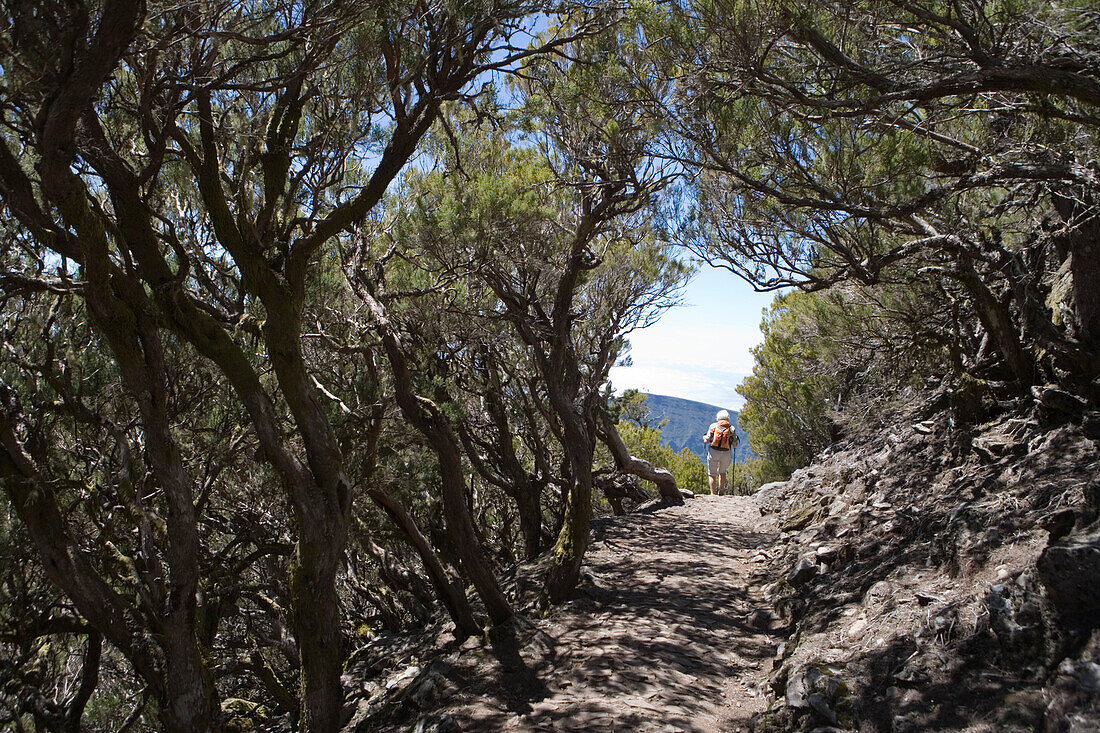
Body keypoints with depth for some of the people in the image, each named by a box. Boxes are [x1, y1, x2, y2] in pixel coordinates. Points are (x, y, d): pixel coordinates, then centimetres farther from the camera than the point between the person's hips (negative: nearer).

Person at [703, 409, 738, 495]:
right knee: (722, 472, 23)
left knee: (712, 474, 6)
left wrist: (704, 437, 21)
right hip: (726, 453, 2)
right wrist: (735, 439, 25)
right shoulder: (731, 428, 5)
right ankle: (721, 491, 16)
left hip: (713, 452, -2)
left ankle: (713, 493, 0)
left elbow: (707, 441, -1)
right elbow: (735, 444, 4)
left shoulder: (713, 426, 1)